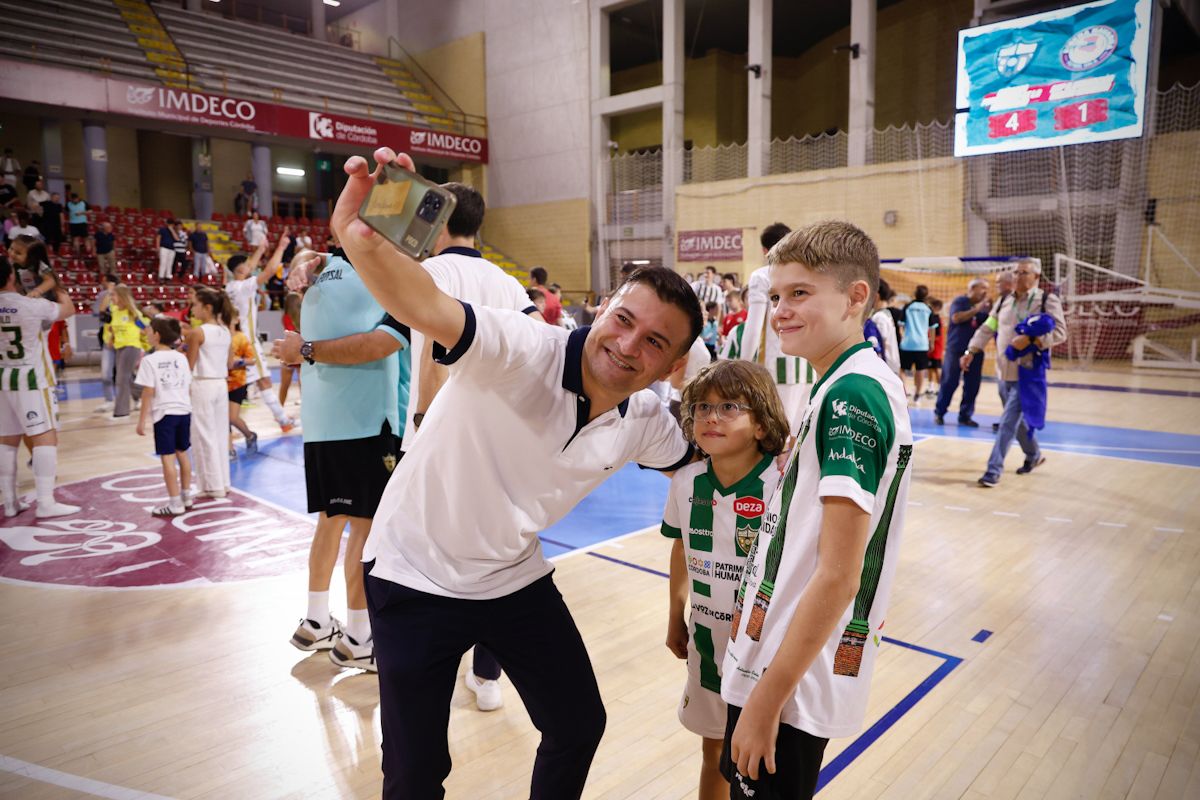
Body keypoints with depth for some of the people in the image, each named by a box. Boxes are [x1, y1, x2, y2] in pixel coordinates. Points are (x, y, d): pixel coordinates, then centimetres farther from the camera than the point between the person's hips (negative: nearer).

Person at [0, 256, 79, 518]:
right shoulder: (34, 305, -14)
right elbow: (68, 309, 3)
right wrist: (59, 289, 19)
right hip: (30, 380, -6)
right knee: (45, 437, -3)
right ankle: (46, 503, -6)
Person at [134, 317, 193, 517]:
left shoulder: (150, 360, -9)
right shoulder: (181, 358, 6)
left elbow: (148, 392, -11)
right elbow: (189, 388, 7)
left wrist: (142, 420, -5)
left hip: (164, 413, -6)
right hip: (184, 411, 6)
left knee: (167, 458, -3)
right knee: (182, 454, 17)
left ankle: (175, 504, -2)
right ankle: (186, 497, 26)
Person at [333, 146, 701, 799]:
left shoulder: (645, 424, -8)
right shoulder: (525, 351, -27)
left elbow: (693, 457, 15)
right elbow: (424, 308, -47)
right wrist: (360, 238, -65)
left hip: (515, 577, 6)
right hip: (416, 578, -5)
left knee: (580, 725, 16)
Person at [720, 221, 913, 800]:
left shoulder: (851, 396, -22)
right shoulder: (849, 385, 7)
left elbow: (838, 576, -24)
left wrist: (767, 699, -20)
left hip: (793, 680, -9)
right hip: (777, 660, 9)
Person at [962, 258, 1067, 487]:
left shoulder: (1048, 300, -8)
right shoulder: (1004, 300, 9)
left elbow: (1060, 333, -15)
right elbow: (987, 329, 13)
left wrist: (1029, 340, -27)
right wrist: (971, 352, 3)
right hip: (1004, 371, 6)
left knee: (1009, 421, -10)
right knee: (1016, 418, 19)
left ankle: (994, 470, -5)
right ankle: (1034, 455, 41)